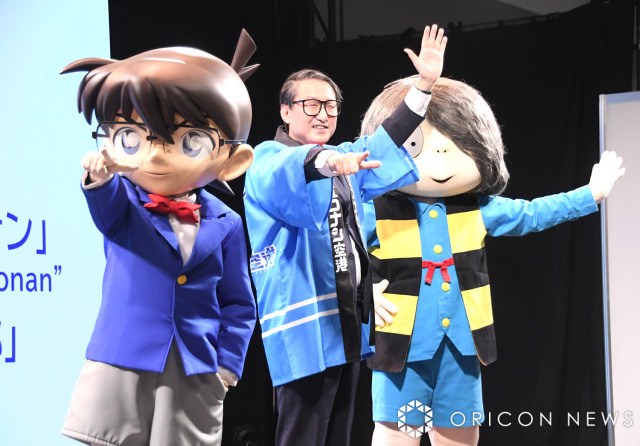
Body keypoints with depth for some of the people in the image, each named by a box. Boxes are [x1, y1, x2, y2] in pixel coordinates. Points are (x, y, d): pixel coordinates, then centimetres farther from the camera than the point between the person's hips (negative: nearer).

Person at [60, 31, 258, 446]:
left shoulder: (224, 224, 4)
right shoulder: (124, 204, 2)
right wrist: (100, 177, -45)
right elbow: (107, 208, -23)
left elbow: (238, 303, 9)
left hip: (195, 375, 1)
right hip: (123, 365, -1)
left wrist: (228, 363, 2)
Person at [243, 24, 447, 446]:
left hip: (348, 324, 8)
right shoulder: (268, 159, -7)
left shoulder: (346, 160, 18)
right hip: (305, 327, -8)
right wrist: (323, 160, -52)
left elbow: (384, 146, 29)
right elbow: (283, 175, -29)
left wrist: (425, 84, 21)